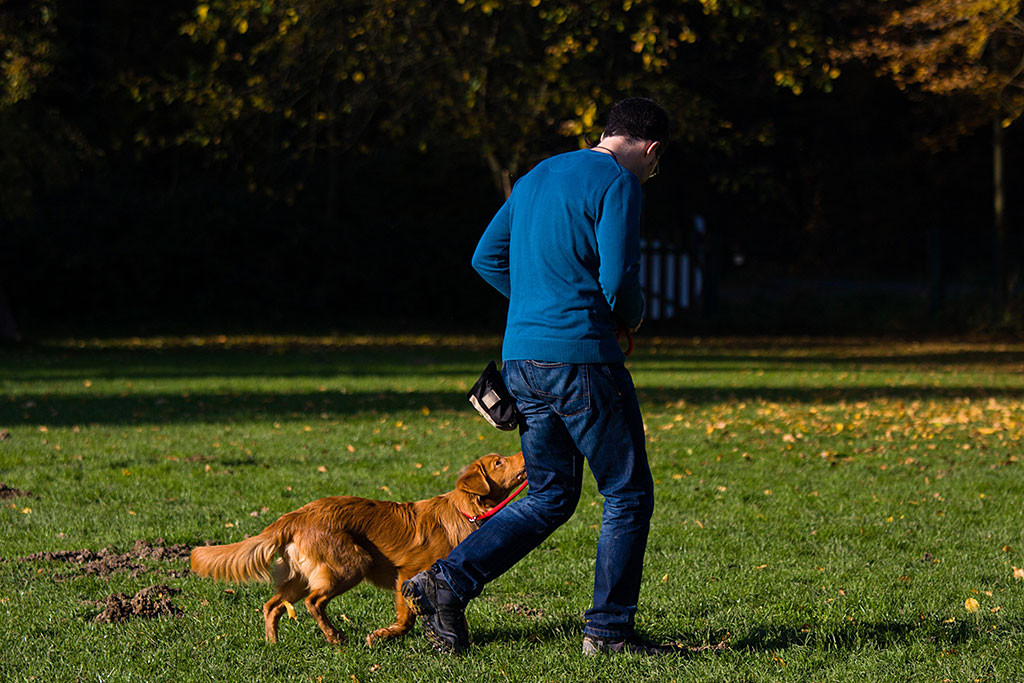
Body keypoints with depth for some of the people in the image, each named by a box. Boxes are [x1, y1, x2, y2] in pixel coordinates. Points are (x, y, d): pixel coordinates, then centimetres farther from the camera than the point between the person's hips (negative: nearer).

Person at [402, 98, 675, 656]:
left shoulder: (537, 176, 18)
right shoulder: (619, 182, -8)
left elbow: (486, 258, 19)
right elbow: (619, 279, -15)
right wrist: (631, 316, 6)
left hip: (520, 358, 8)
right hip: (580, 354, -8)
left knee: (550, 496, 15)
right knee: (628, 495, 4)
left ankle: (446, 580, 3)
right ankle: (608, 630, 6)